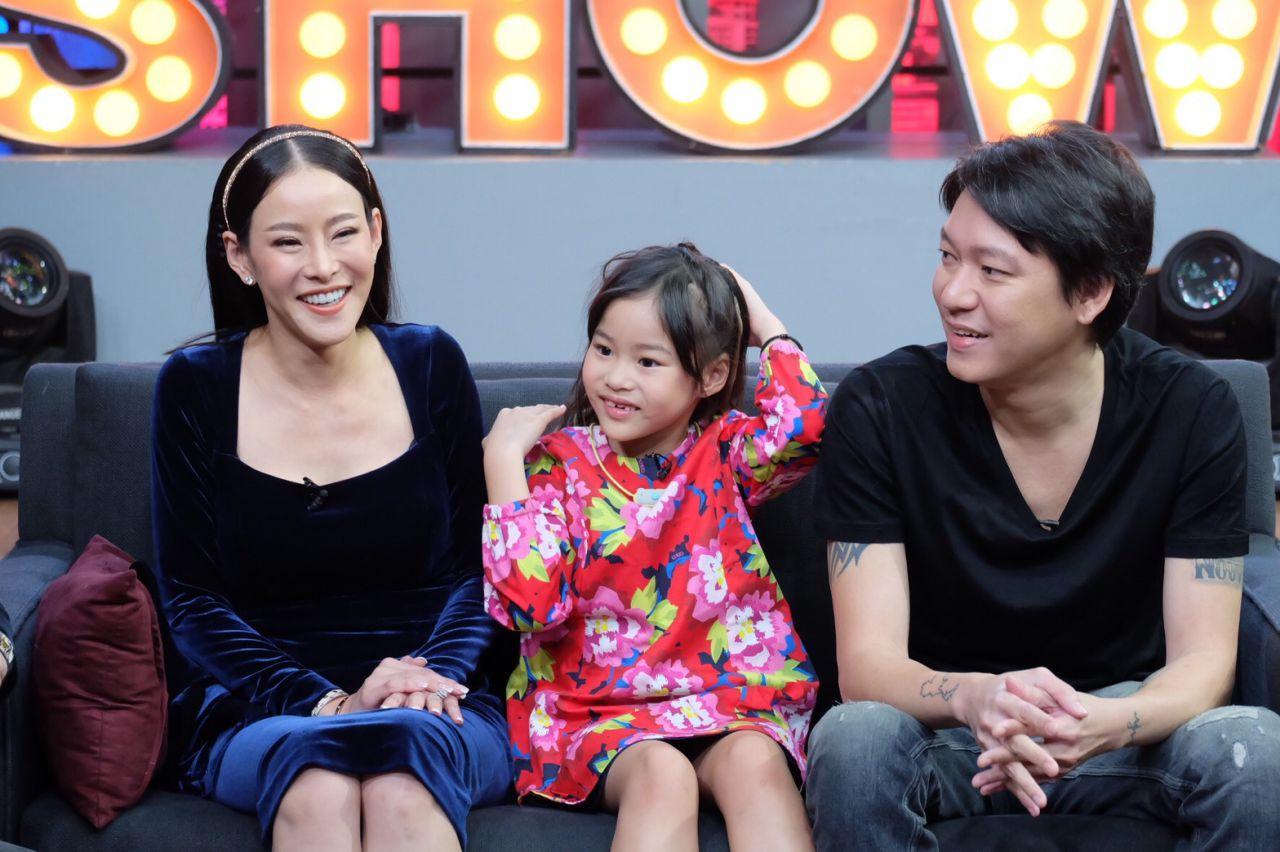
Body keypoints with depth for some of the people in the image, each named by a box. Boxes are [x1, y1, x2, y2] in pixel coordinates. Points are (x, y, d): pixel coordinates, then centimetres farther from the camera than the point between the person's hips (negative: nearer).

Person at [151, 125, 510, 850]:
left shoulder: (431, 366, 5)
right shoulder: (197, 388, 2)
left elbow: (477, 566, 8)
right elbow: (193, 600, 1)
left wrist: (437, 676, -13)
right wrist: (327, 704, -14)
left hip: (436, 715, 0)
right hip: (262, 716, 0)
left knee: (400, 779, -35)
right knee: (318, 778, -35)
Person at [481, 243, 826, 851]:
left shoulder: (724, 452, 8)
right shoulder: (555, 463, 4)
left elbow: (802, 420, -16)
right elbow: (534, 601, -11)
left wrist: (765, 326, 1)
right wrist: (503, 464, -8)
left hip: (733, 697, 1)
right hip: (597, 709, -1)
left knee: (754, 762, -31)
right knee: (661, 772, -32)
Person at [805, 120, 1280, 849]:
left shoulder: (1193, 412, -11)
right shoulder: (881, 407, -14)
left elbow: (1203, 659, -12)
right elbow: (868, 660, -17)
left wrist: (1102, 725, -36)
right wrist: (978, 699, -42)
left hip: (1123, 725, 1)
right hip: (948, 729, 0)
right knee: (855, 738, -34)